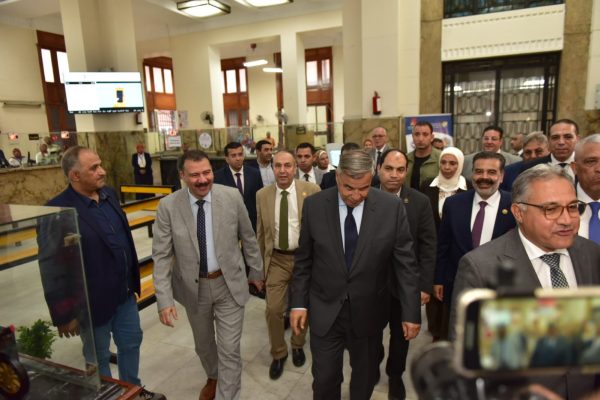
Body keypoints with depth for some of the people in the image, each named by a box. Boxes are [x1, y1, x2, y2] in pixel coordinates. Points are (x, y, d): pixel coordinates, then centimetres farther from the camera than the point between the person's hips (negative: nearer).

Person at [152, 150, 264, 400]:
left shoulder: (232, 197, -13)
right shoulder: (168, 206, -14)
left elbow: (248, 238, -1)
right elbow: (161, 256, -11)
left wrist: (256, 272, 9)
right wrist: (164, 299, -16)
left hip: (229, 284, -1)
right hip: (193, 287, 2)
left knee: (229, 350, 3)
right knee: (203, 344, 25)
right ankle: (213, 377, 55)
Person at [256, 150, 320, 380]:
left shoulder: (311, 190, -10)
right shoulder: (262, 195, -2)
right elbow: (261, 232, 7)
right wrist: (261, 262, 11)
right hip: (277, 259, 1)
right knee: (273, 309, 1)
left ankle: (298, 346, 43)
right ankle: (278, 353, 28)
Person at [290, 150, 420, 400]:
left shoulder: (391, 207, -12)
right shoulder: (314, 205, -10)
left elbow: (405, 262, -6)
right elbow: (303, 260, -2)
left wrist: (411, 312, -5)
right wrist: (299, 302, -2)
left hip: (368, 311, 1)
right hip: (324, 311, 0)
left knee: (365, 378, 22)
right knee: (324, 380, 12)